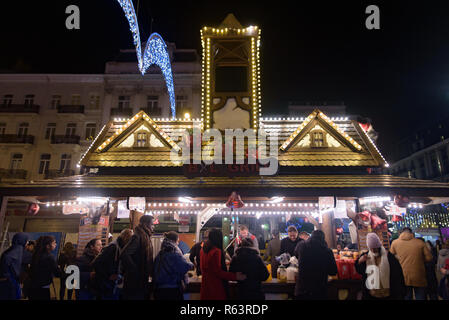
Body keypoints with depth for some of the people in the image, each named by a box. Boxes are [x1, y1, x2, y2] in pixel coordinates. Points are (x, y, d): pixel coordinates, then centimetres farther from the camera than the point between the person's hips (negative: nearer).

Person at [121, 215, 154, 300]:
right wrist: (135, 270, -21)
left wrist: (150, 273, 9)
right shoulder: (137, 237, -16)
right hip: (135, 281, -9)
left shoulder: (146, 238, 12)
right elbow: (124, 255, -27)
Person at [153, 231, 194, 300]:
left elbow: (155, 270, 12)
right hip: (173, 289, -6)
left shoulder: (160, 254, 5)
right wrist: (191, 265, 3)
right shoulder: (175, 253, -14)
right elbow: (185, 266, -17)